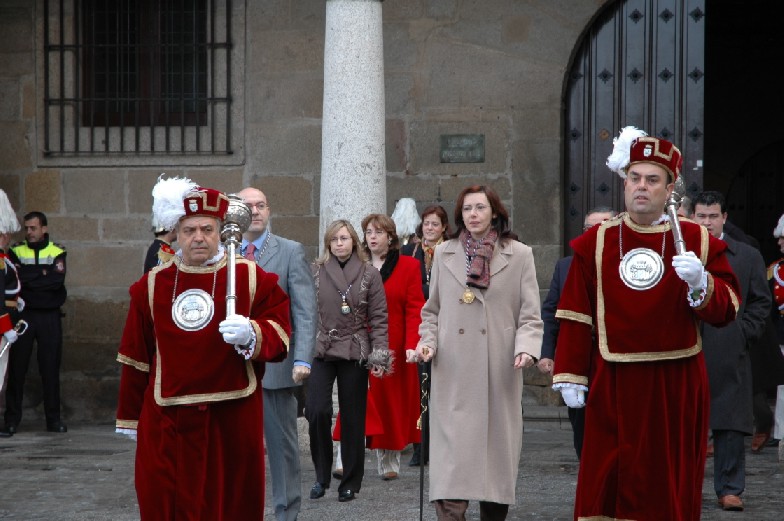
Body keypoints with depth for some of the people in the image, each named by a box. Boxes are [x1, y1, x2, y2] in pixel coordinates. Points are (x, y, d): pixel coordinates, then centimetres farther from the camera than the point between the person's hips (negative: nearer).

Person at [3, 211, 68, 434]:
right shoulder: (16, 251, 7)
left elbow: (58, 280, -11)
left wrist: (29, 278, -11)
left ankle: (53, 419, 9)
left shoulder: (57, 252, 6)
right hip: (24, 315, 0)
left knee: (51, 367, 2)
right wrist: (44, 274, -14)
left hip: (50, 317, 0)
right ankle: (12, 419, 6)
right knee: (17, 367, 0)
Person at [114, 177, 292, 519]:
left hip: (233, 418, -1)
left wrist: (252, 335, -20)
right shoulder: (151, 285, 8)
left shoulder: (252, 278, 3)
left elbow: (279, 335, 1)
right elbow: (136, 358, 12)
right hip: (168, 423, 1)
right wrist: (130, 418, 14)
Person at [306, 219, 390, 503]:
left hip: (355, 353, 0)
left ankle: (350, 482, 14)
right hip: (320, 351, 0)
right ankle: (322, 475, 2)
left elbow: (378, 318, 2)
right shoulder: (314, 272, 4)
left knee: (353, 418, 4)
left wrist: (379, 356, -5)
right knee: (316, 410, -14)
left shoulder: (370, 275, 3)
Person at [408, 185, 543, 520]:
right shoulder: (444, 254, 12)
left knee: (497, 455, 5)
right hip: (453, 375, 0)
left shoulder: (519, 255, 6)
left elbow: (530, 316, 3)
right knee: (452, 460, -9)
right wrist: (427, 343, 0)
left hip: (499, 376, 0)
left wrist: (526, 348, -14)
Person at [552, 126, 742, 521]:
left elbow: (726, 310, 1)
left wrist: (701, 284, -18)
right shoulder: (596, 241, 4)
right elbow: (576, 316, 3)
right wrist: (570, 376, -1)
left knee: (671, 487, 4)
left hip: (676, 385, 0)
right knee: (608, 484, 0)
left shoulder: (698, 240, 4)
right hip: (613, 385, 0)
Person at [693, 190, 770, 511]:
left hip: (729, 355, 0)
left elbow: (761, 302, 11)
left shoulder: (748, 257, 9)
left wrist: (744, 336, 0)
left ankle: (729, 489, 4)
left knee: (731, 425, -2)